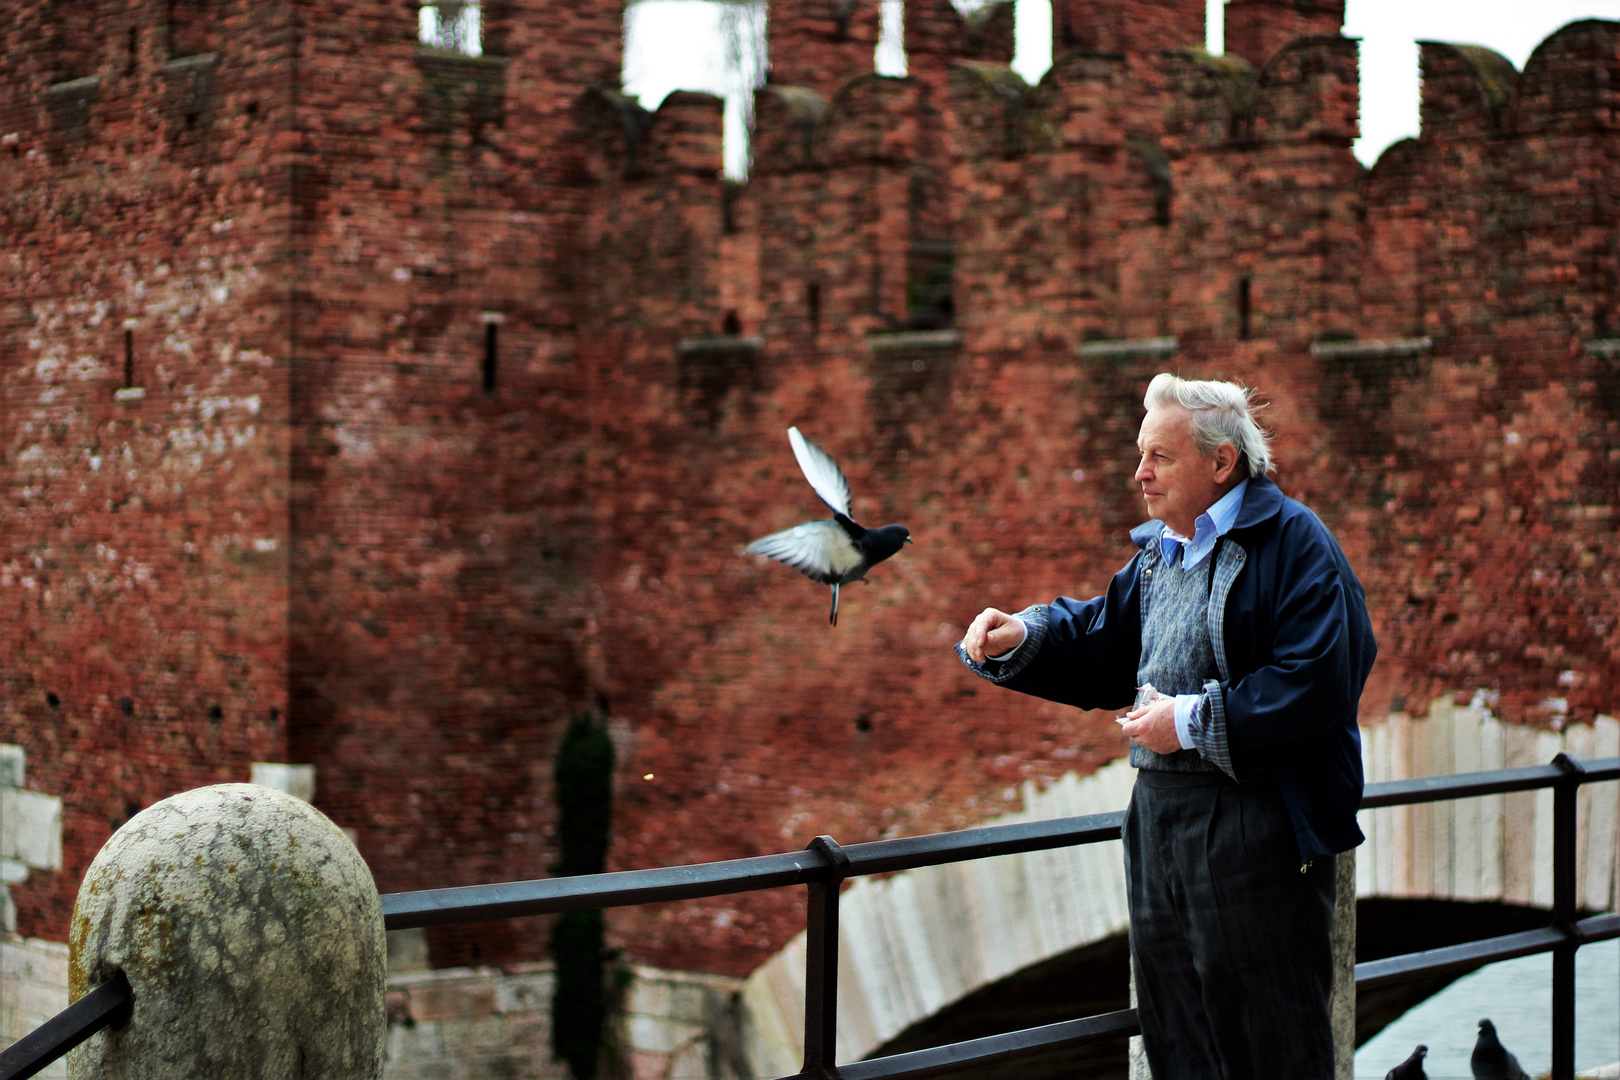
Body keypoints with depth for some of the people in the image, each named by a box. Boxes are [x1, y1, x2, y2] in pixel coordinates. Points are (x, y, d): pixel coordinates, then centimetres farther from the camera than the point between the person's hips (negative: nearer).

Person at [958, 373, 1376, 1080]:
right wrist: (1020, 639, 4)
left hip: (1255, 827, -8)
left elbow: (1317, 685, -21)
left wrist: (1193, 722, -17)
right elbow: (1103, 639, 24)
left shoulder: (1290, 541, -12)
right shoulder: (1160, 550, 16)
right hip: (1158, 811, 9)